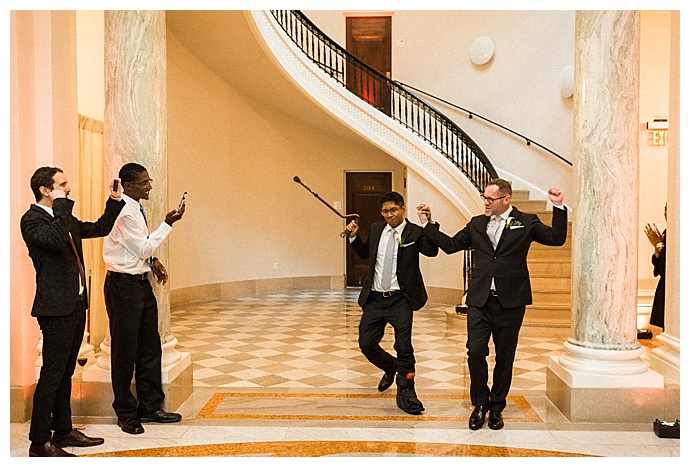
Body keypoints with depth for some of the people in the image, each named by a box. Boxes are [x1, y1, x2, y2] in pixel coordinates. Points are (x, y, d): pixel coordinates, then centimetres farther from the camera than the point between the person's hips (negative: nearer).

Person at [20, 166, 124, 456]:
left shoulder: (65, 219, 15)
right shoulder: (32, 219, -12)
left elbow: (100, 229, 25)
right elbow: (54, 240, -31)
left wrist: (114, 201, 16)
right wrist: (62, 205, -24)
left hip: (76, 304, 9)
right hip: (56, 308, -9)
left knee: (65, 373, 16)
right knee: (51, 375, -4)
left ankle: (63, 431, 27)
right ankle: (40, 442, 6)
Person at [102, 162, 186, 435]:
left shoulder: (135, 208, 11)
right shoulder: (124, 212, -19)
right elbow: (143, 249, -17)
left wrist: (153, 261, 7)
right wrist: (168, 224, -14)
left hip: (141, 282, 10)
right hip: (123, 286, -9)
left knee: (149, 347, 14)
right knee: (125, 351, 3)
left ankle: (150, 406, 25)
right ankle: (125, 412, 18)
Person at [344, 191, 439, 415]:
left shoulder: (414, 232, -6)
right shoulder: (376, 229, 10)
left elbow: (432, 251, -24)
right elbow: (364, 253, 24)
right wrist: (354, 236, 8)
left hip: (400, 299, -5)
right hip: (374, 298, 5)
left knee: (403, 346, -6)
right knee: (366, 344, 8)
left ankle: (405, 392, 11)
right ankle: (391, 368, 38)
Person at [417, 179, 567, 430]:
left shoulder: (526, 223, 2)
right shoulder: (477, 224, 11)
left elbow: (556, 239, -4)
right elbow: (450, 245, 14)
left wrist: (559, 208, -12)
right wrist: (427, 224, 10)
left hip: (510, 302, -2)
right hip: (479, 300, 2)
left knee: (504, 356, 9)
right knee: (475, 352, -5)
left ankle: (496, 407, 26)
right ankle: (480, 404, 16)